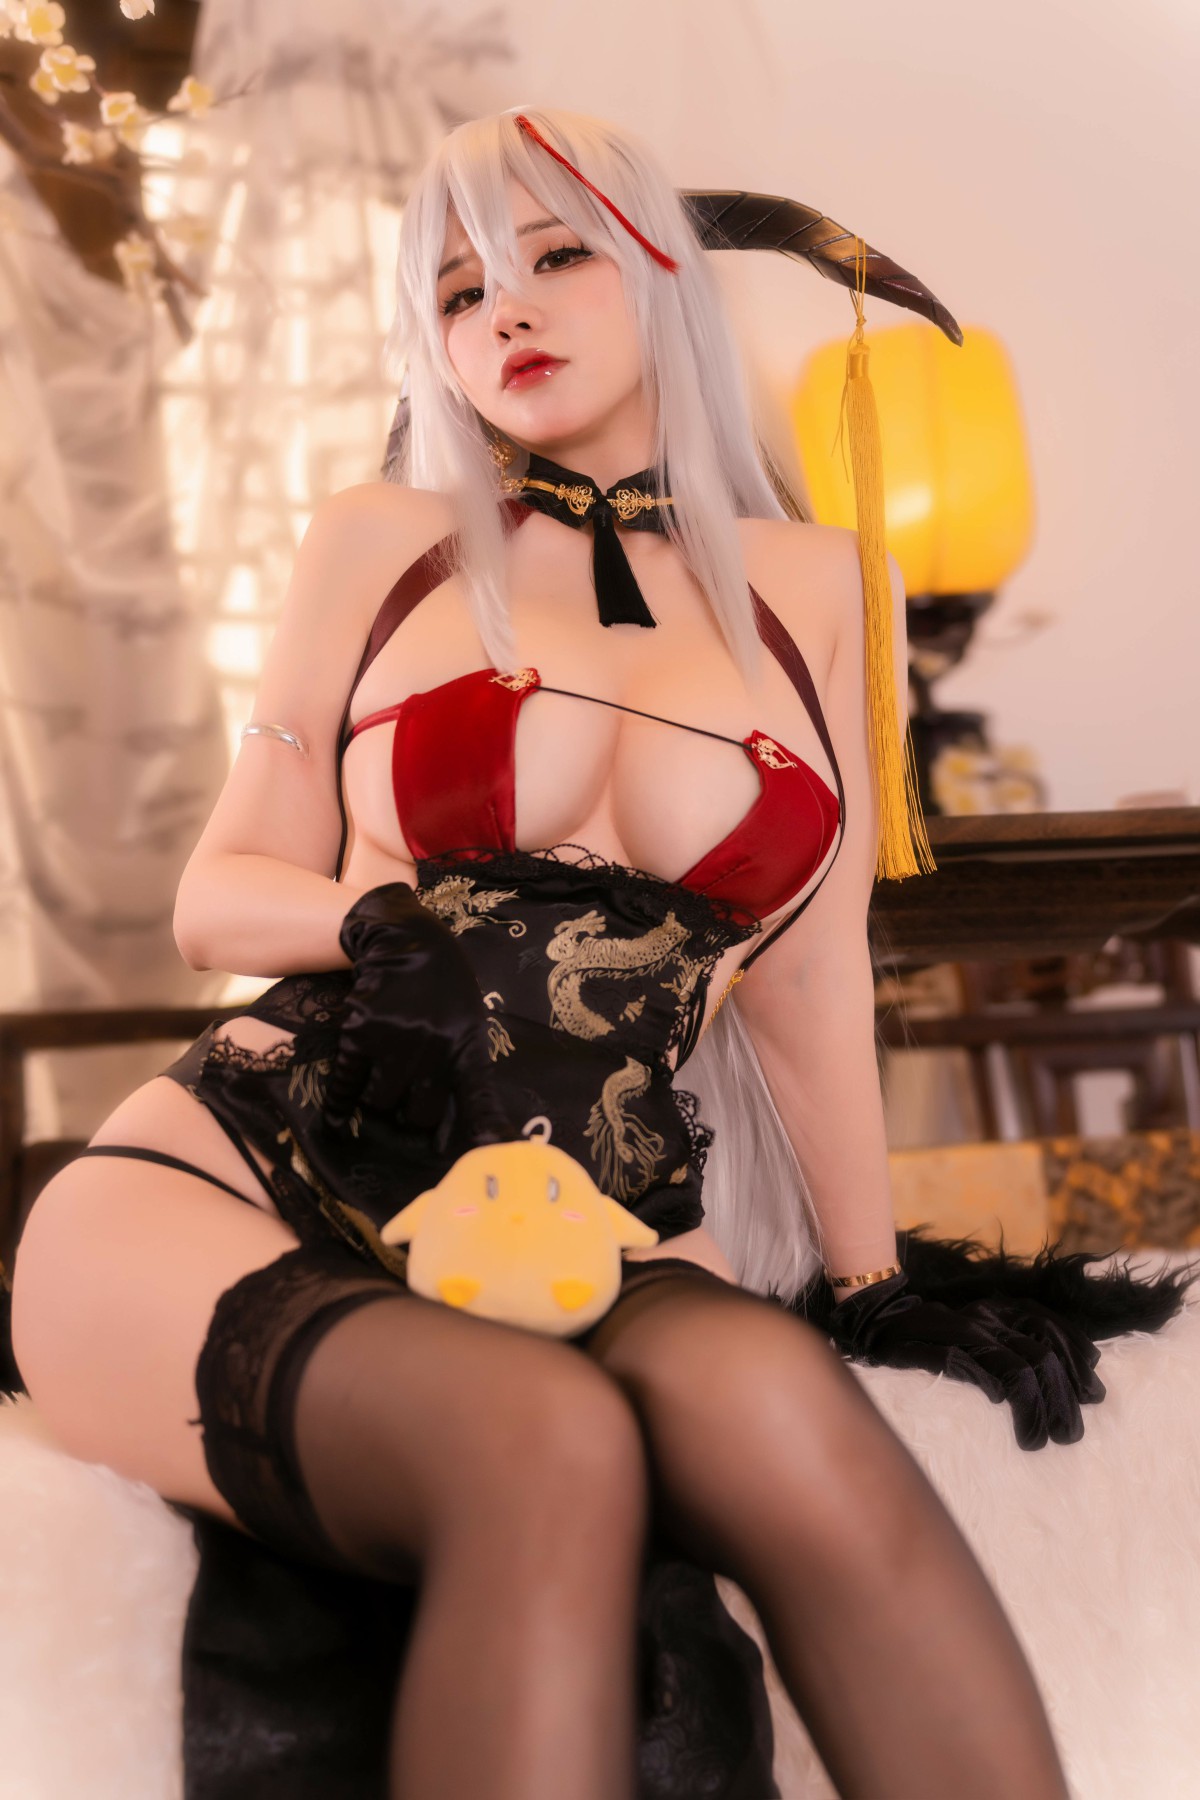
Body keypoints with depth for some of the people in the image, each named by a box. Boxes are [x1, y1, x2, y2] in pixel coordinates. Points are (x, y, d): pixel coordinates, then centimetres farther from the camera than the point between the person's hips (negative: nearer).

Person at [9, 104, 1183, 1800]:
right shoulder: (385, 542, 11)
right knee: (546, 1439, -35)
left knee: (772, 1399, -35)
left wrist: (881, 1282, 16)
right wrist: (401, 923, -7)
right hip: (248, 1175, 0)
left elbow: (808, 977, 15)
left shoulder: (812, 585, 14)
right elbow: (220, 896, 14)